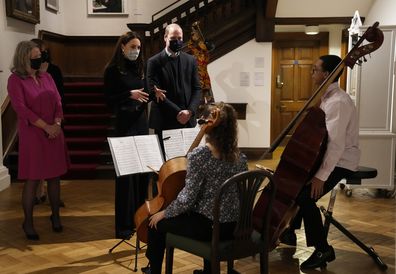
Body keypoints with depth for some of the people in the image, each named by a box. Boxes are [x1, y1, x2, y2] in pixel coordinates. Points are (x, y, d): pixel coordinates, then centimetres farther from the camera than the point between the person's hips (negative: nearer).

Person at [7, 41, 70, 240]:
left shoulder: (46, 77, 10)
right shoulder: (15, 80, -7)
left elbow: (57, 102, 8)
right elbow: (21, 108, -15)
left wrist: (57, 123, -9)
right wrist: (46, 127, -17)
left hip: (54, 134, 5)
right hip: (32, 135, -5)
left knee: (54, 176, 10)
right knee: (32, 179, -1)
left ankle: (55, 215, 24)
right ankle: (28, 222, 11)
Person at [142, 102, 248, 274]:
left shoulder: (198, 155, -18)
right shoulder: (241, 158, 0)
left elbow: (187, 199, -19)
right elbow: (235, 194, 9)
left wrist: (164, 213, -2)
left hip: (205, 226, -6)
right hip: (231, 227, 6)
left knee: (156, 222, 17)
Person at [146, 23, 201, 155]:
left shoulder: (191, 61, 11)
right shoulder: (154, 62, -1)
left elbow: (197, 89, 9)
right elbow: (154, 93, -8)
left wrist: (189, 111, -9)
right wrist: (178, 113, -13)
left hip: (188, 121, 3)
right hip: (164, 122, -3)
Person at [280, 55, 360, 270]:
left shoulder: (338, 102, -24)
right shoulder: (327, 97, 9)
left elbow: (336, 144, -30)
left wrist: (321, 176, -28)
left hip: (341, 163, -10)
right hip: (327, 157, 10)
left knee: (305, 196, -23)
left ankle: (323, 250, -8)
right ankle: (291, 232, 27)